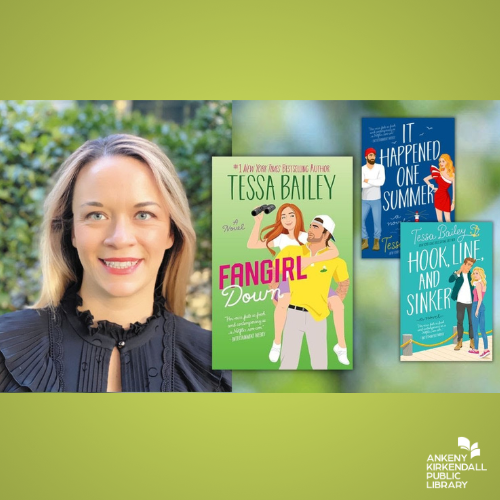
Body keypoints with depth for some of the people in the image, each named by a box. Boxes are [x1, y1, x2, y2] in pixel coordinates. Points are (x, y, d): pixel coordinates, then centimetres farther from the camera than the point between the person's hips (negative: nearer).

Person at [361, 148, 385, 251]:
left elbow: (381, 182, -21)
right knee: (361, 220, 0)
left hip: (376, 200, -1)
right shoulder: (362, 169, -8)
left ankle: (376, 242, 14)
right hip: (364, 200, 1)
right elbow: (361, 185, -23)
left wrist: (368, 181, -16)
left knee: (377, 221, 1)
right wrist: (375, 182, -20)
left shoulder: (380, 167, -7)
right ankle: (364, 242, 12)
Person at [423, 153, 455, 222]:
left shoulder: (452, 175, -7)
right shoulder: (438, 172, 0)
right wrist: (433, 187, 3)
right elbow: (425, 179, 10)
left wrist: (453, 203, -7)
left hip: (445, 197, -3)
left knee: (448, 219, 0)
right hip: (438, 195, 3)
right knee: (439, 219, 6)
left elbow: (454, 190, -5)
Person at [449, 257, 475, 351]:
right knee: (460, 321, 3)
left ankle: (472, 342, 8)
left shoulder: (471, 274, 8)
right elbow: (450, 280, -17)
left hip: (470, 302, 1)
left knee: (472, 321, 2)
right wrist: (459, 271, -27)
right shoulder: (458, 273, 2)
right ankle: (459, 342, 9)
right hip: (460, 301, -1)